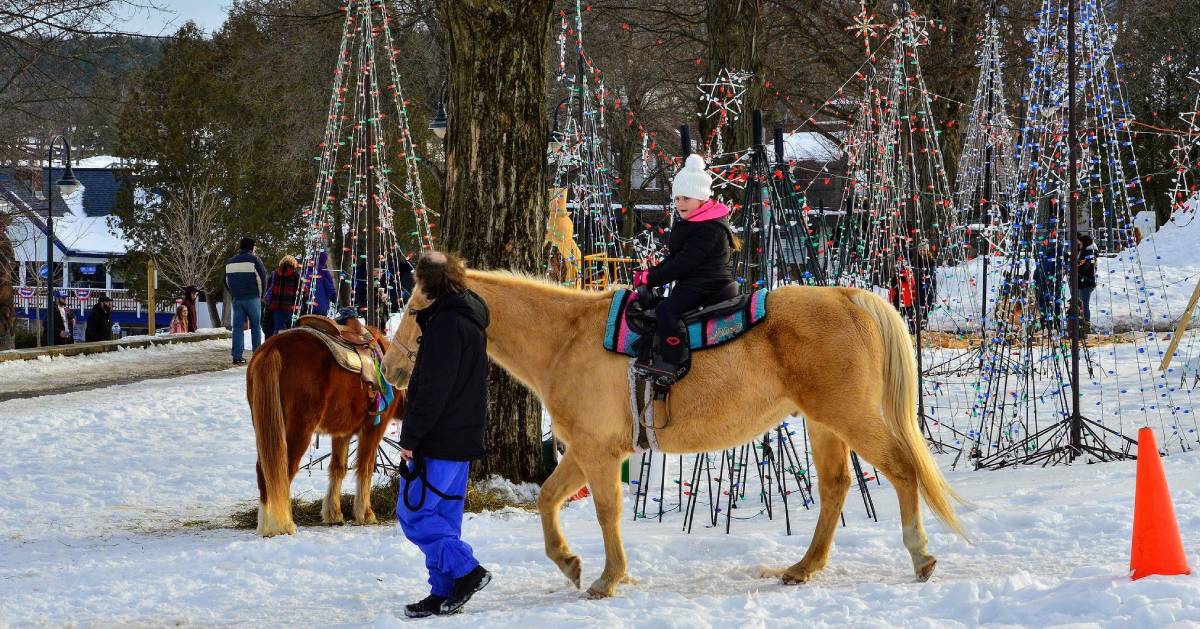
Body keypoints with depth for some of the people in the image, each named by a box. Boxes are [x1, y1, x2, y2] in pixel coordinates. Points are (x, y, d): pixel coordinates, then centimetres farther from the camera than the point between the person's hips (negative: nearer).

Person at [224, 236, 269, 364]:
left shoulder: (229, 262, 12)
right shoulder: (254, 259, -6)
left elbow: (226, 281, 17)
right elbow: (262, 277, -7)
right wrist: (261, 295, 6)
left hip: (236, 299, 4)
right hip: (252, 298, -4)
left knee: (237, 326, 3)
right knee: (255, 326, 5)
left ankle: (237, 356, -4)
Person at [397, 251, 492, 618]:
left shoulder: (446, 322, -18)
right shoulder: (469, 318, 14)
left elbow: (433, 389, -21)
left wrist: (410, 437, -17)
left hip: (440, 439, -10)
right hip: (463, 438, 10)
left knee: (413, 512, -6)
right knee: (444, 515, 13)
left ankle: (466, 571, -9)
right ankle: (445, 593, 15)